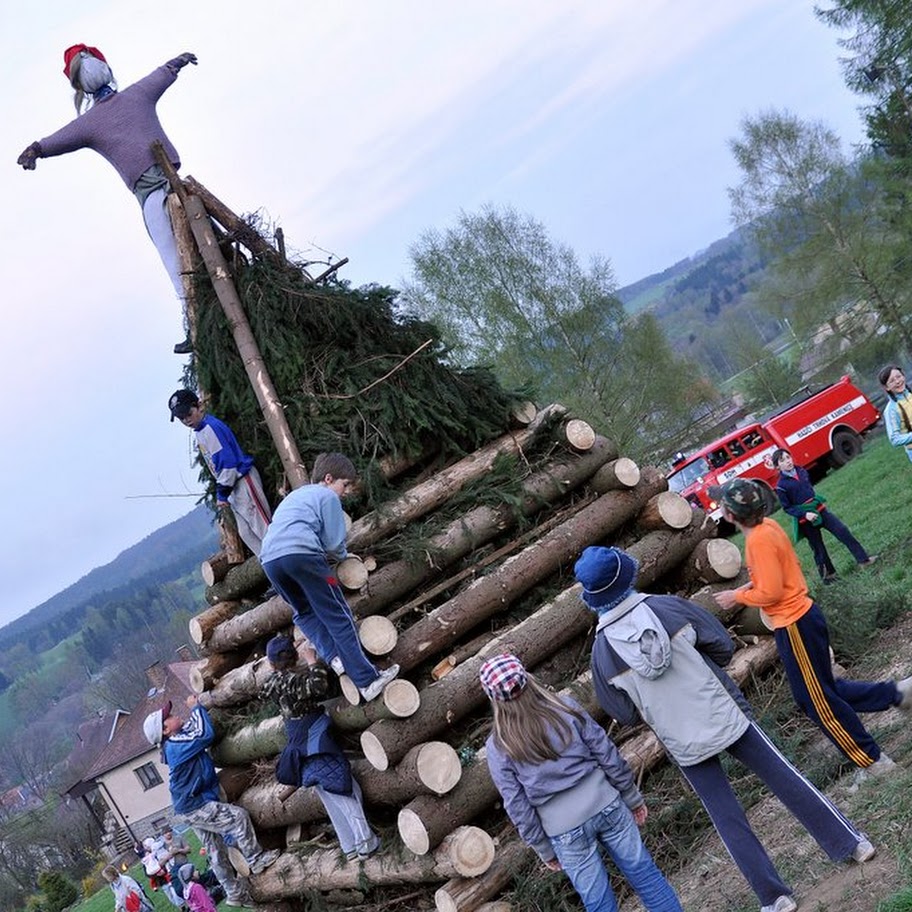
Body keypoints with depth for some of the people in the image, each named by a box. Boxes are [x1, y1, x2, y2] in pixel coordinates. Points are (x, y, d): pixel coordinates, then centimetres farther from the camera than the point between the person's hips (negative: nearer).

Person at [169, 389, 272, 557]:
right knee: (247, 534, 9)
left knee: (263, 527, -11)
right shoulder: (200, 432, 14)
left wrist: (222, 494, -16)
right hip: (233, 487, 10)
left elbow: (228, 462, -20)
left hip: (243, 480, -10)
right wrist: (222, 492, 14)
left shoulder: (211, 427, -16)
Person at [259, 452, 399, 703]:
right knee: (338, 615, -2)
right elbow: (334, 543, 5)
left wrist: (330, 554, 31)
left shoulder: (295, 495, 35)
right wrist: (342, 556, 27)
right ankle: (367, 681, -6)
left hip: (269, 558, 7)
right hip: (302, 553, -7)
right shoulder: (328, 496, 12)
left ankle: (333, 656, 1)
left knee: (305, 612, 23)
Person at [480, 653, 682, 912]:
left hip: (566, 832, -1)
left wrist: (544, 849, 7)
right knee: (643, 871, 16)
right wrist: (632, 798, 10)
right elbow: (608, 755, -2)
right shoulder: (565, 708, -7)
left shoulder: (498, 748, -10)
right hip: (606, 806, 1)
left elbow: (518, 808, -6)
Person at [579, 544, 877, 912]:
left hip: (684, 745, 0)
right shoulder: (668, 607, -12)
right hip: (725, 716, 1)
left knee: (728, 819, 13)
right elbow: (723, 646, -3)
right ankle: (851, 842, 30)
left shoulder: (602, 651, -12)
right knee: (783, 777, 17)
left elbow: (625, 715, -2)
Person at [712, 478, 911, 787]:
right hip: (800, 617, 10)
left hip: (794, 625, -10)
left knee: (818, 700, 3)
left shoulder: (758, 541, -24)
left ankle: (872, 761, 14)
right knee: (824, 690, 21)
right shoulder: (768, 525, 5)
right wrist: (751, 585, 10)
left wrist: (736, 597, -10)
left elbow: (770, 593, -24)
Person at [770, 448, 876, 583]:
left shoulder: (801, 471, 0)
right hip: (805, 519, -5)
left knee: (843, 530, -2)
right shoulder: (781, 486, -16)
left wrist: (820, 501, 16)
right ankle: (828, 574, 23)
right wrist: (805, 514, -22)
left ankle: (863, 559, 5)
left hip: (819, 509, 5)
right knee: (818, 549, 6)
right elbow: (787, 507, -12)